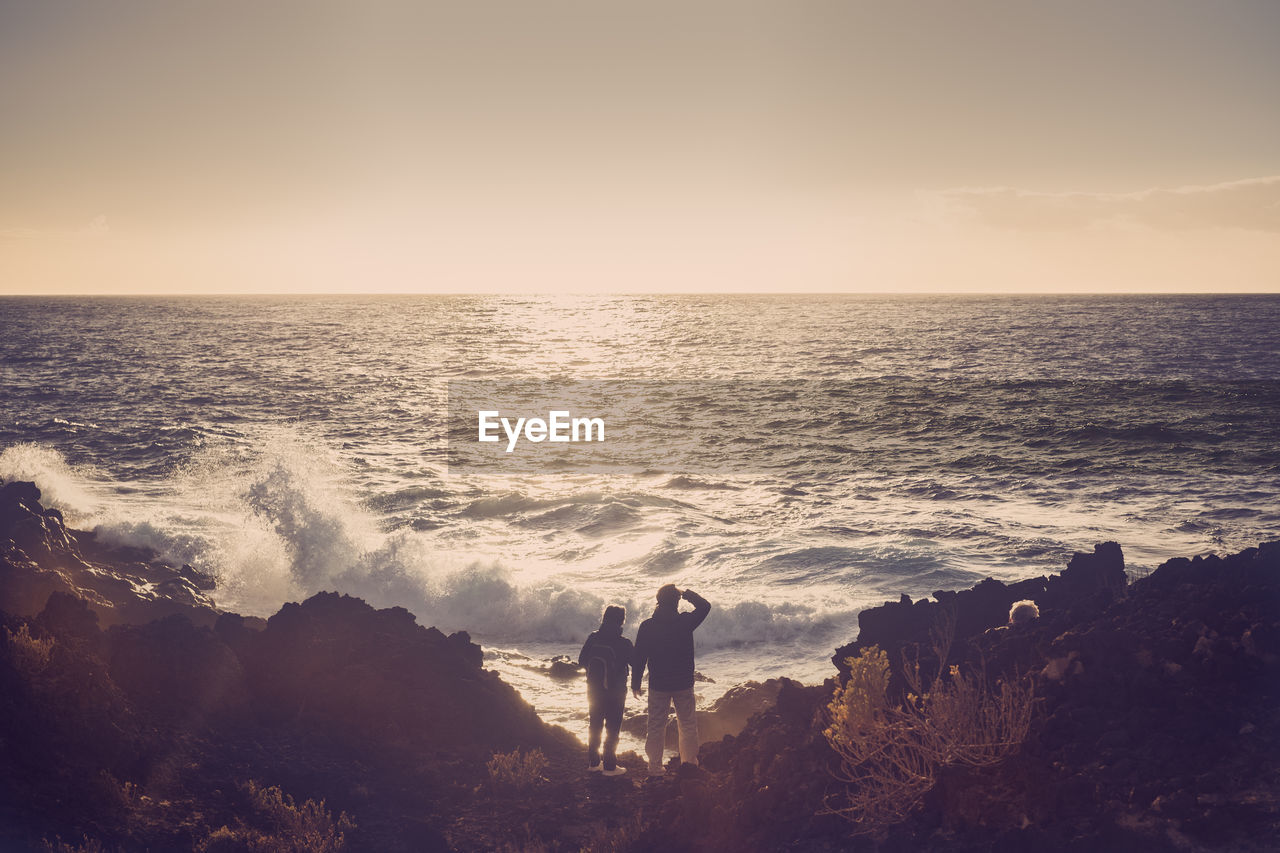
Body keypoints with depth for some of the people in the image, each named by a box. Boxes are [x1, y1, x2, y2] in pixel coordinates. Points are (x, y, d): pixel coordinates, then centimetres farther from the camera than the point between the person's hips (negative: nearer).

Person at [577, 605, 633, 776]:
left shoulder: (593, 638, -6)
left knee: (595, 726, 17)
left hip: (594, 689, 4)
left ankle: (593, 762, 24)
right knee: (613, 729, 6)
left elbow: (581, 661, 2)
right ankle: (609, 766, 8)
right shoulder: (624, 643, -17)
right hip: (615, 691, -4)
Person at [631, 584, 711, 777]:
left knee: (656, 727, 7)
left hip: (658, 685, 0)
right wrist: (687, 594, 10)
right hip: (684, 683, 0)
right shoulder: (686, 621, -11)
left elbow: (639, 656, -3)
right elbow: (705, 606, 6)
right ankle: (690, 763, 19)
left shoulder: (647, 626, -8)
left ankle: (655, 768, 10)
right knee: (688, 724, 14)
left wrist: (635, 682, 6)